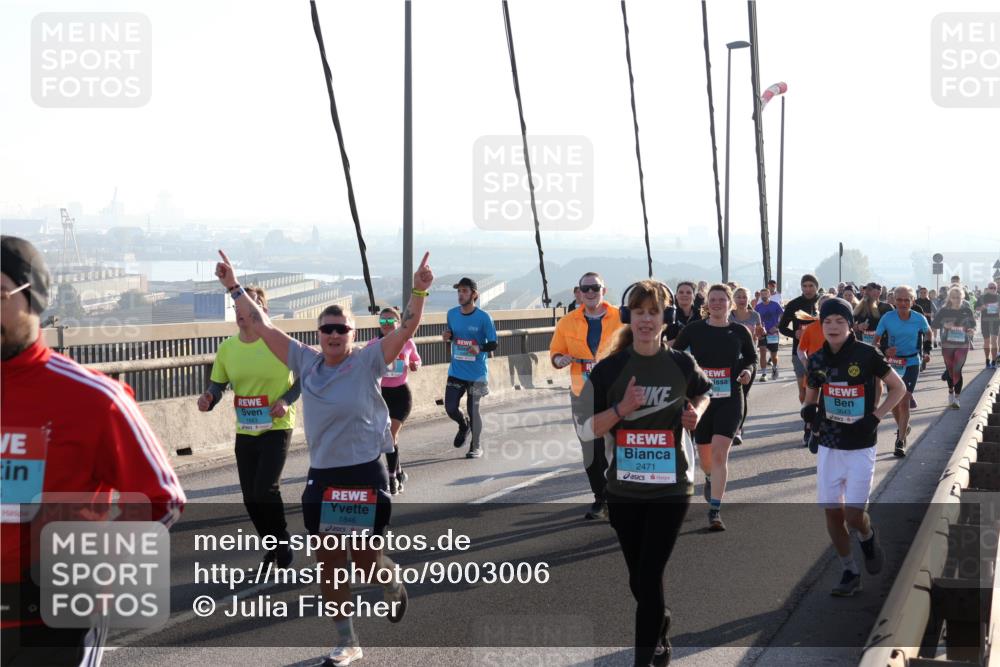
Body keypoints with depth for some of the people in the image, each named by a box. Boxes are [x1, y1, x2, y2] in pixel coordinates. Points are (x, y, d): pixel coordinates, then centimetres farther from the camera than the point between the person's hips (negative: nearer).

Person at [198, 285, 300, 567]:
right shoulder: (226, 348, -1)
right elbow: (217, 384, 8)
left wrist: (287, 400, -16)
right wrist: (208, 398, -14)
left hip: (276, 428, -5)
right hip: (244, 432, 5)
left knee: (266, 490, -16)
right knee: (250, 497, 8)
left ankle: (282, 543, 8)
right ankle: (272, 547, 29)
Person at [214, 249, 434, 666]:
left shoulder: (368, 363, -7)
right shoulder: (305, 362, 3)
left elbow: (406, 330, -19)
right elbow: (263, 326, 6)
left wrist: (419, 291, -32)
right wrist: (234, 287, 3)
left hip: (365, 476, -4)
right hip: (321, 477, 4)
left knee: (365, 561, 1)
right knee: (329, 562, 6)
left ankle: (394, 584, 38)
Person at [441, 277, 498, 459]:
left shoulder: (483, 317, -12)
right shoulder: (452, 314, 2)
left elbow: (493, 343, -9)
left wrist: (480, 348, -28)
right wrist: (448, 337, -5)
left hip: (476, 374, -4)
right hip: (456, 371, 4)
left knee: (473, 410, 2)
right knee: (450, 408, 1)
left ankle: (475, 447, 21)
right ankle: (463, 425, 34)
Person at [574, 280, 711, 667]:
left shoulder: (681, 364, -3)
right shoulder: (608, 369, -5)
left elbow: (703, 392, 20)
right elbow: (584, 429, -5)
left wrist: (696, 412, -1)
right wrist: (622, 408, -20)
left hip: (671, 488, -2)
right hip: (623, 489, 2)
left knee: (649, 578, -8)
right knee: (638, 580, 14)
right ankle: (659, 635, 42)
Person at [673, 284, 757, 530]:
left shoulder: (739, 332, 0)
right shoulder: (693, 330, -3)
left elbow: (752, 358, 15)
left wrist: (748, 371, -5)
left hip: (730, 400, -1)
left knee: (720, 452, -16)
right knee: (705, 454, 14)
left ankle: (714, 511, -15)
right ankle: (710, 478, 52)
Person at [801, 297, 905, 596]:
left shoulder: (866, 355, -11)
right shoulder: (818, 359, 2)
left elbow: (899, 388, -1)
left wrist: (875, 417, -11)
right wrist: (809, 409, -3)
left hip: (860, 448, -4)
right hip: (828, 446, 4)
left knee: (854, 515, -9)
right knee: (832, 512, 4)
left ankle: (868, 537, 26)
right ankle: (850, 573, 20)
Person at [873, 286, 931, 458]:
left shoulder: (919, 319, -9)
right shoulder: (887, 318, -11)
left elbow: (927, 333, 14)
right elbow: (876, 342, -5)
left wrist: (927, 351, 7)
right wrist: (885, 350, -24)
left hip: (911, 363, -2)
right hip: (892, 363, 2)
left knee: (904, 402, -12)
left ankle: (900, 442, -10)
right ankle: (903, 428, 41)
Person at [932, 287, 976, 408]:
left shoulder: (967, 311, -2)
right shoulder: (944, 311, -2)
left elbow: (973, 325, 5)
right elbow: (933, 325, -2)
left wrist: (972, 330, -18)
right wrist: (944, 325, -20)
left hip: (962, 345, -2)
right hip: (947, 344, 2)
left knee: (957, 371, -11)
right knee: (950, 370, 12)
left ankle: (957, 397, -7)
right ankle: (951, 392, 33)